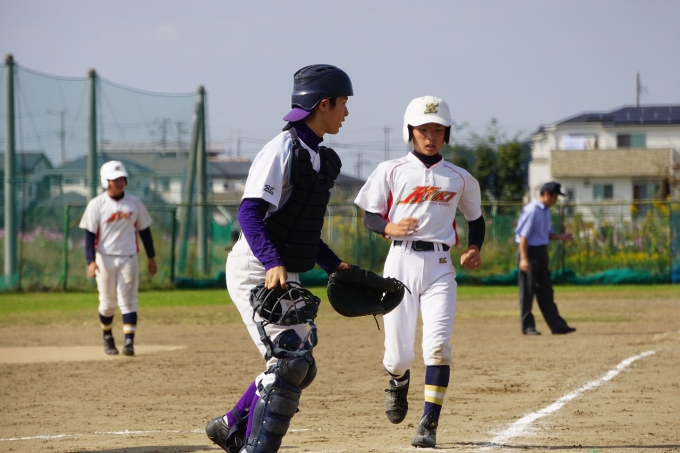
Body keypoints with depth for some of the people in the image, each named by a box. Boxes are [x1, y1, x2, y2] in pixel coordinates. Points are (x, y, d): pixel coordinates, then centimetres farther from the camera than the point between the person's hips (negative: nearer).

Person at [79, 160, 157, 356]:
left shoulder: (134, 203, 5)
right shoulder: (96, 204, -4)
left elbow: (144, 230, 13)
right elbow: (89, 234, -7)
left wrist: (151, 257, 12)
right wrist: (91, 261, -17)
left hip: (128, 259, 1)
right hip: (105, 258, -1)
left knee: (128, 301, -7)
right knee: (108, 302, 7)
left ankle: (129, 342, -12)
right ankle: (107, 338, 27)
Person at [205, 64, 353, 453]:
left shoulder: (318, 158, 14)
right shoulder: (284, 150, -15)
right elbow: (250, 213, -25)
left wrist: (334, 265, 14)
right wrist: (273, 264, -37)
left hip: (284, 276, 10)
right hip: (255, 271, -10)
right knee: (290, 360, -17)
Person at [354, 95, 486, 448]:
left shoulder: (460, 179, 11)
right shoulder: (391, 171, 6)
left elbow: (475, 218, 23)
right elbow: (370, 217, 7)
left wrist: (474, 249, 4)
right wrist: (390, 227, -15)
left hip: (439, 266, 1)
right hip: (401, 262, -1)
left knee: (438, 345, -17)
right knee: (399, 353, -2)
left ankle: (429, 424, -14)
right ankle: (398, 383, 36)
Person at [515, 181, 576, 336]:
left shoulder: (546, 211, 12)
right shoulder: (532, 210, -16)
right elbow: (523, 235, -19)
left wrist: (561, 237, 2)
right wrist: (524, 258, -23)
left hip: (541, 253, 9)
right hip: (530, 252, -9)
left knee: (546, 291, 8)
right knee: (528, 291, -1)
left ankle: (557, 325, 8)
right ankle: (527, 326, 5)